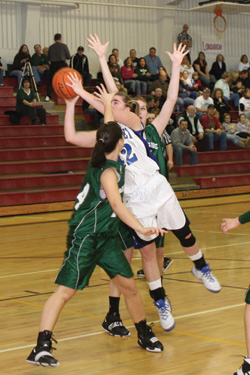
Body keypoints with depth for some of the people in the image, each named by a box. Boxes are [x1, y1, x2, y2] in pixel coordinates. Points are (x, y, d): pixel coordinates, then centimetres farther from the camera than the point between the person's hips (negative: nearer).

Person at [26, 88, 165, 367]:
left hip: (105, 237, 9)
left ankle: (145, 335, 23)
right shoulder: (108, 171, -20)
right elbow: (116, 204, -34)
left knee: (128, 285, 9)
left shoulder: (102, 158, 4)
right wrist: (140, 228, -43)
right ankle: (41, 348, -10)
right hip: (84, 237, -9)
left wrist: (107, 105, 35)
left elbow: (107, 132, 24)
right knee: (65, 290, -10)